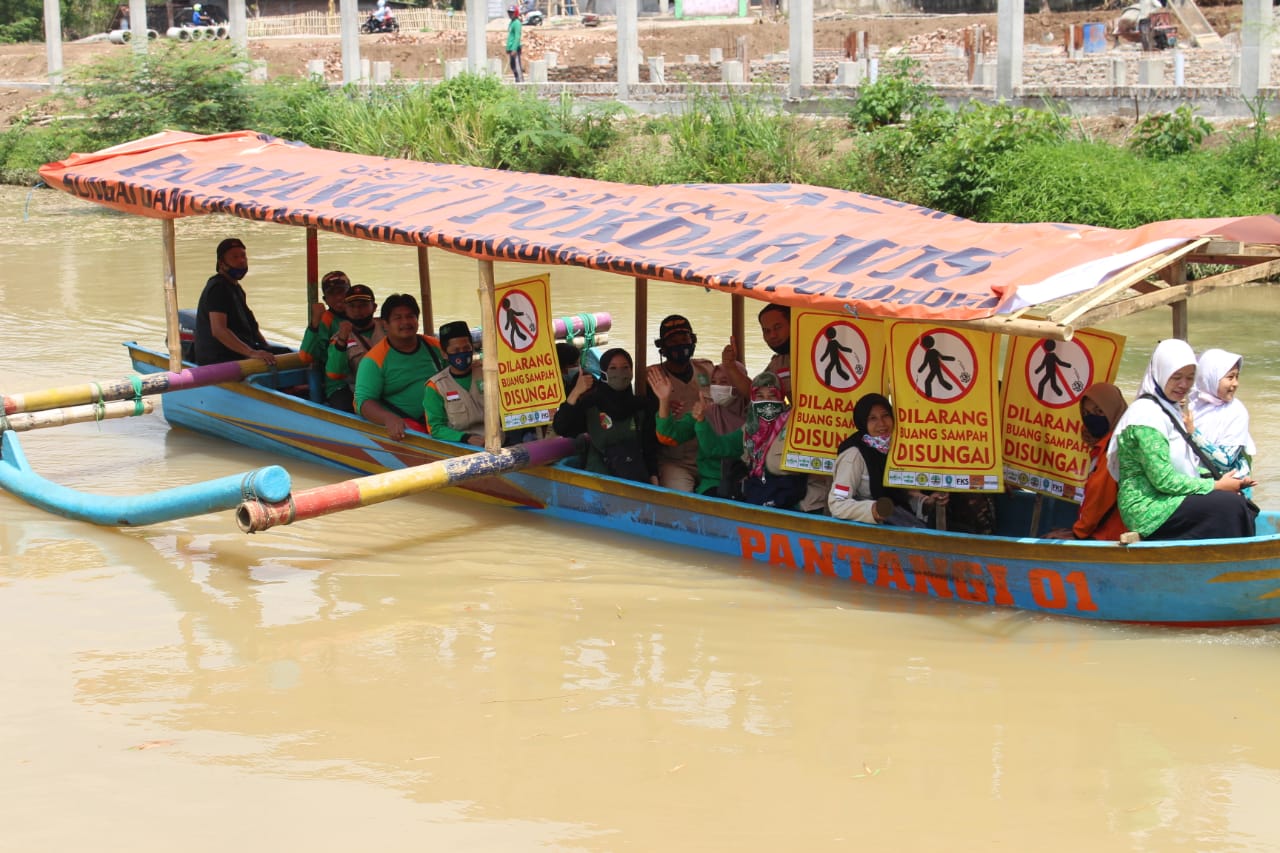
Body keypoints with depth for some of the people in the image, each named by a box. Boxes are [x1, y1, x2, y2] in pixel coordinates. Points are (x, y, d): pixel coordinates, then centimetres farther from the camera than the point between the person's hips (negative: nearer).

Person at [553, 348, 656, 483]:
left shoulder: (640, 404, 8)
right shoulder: (590, 402, 0)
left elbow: (651, 445, 12)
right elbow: (560, 429, -12)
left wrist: (653, 477, 3)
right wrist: (575, 393, -19)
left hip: (636, 476, 2)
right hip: (600, 477, -2)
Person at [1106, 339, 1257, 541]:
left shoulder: (1170, 408, 17)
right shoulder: (1146, 415, -14)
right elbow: (1164, 481, -18)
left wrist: (1217, 479, 3)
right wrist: (1216, 486, -10)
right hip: (1148, 510, -9)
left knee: (1241, 503, -8)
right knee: (1229, 505, -20)